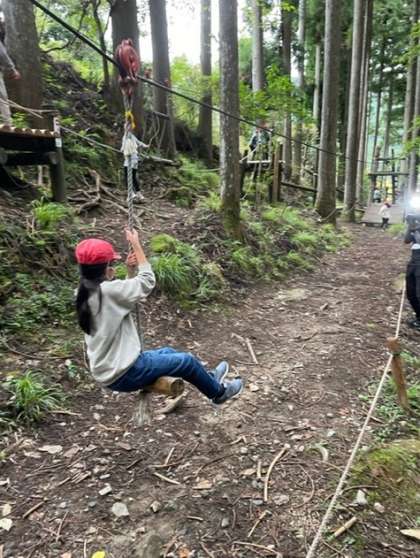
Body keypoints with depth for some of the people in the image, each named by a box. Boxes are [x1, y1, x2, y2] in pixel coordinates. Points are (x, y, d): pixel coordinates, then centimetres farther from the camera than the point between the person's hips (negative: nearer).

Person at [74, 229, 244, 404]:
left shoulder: (85, 293, 3)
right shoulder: (107, 290, -25)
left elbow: (123, 292, 15)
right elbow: (147, 281, -13)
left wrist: (129, 269, 2)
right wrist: (136, 244, -7)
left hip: (108, 371, 10)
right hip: (124, 374, -10)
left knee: (167, 352, 28)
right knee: (187, 361, 6)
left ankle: (209, 378, 47)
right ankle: (218, 392, 32)